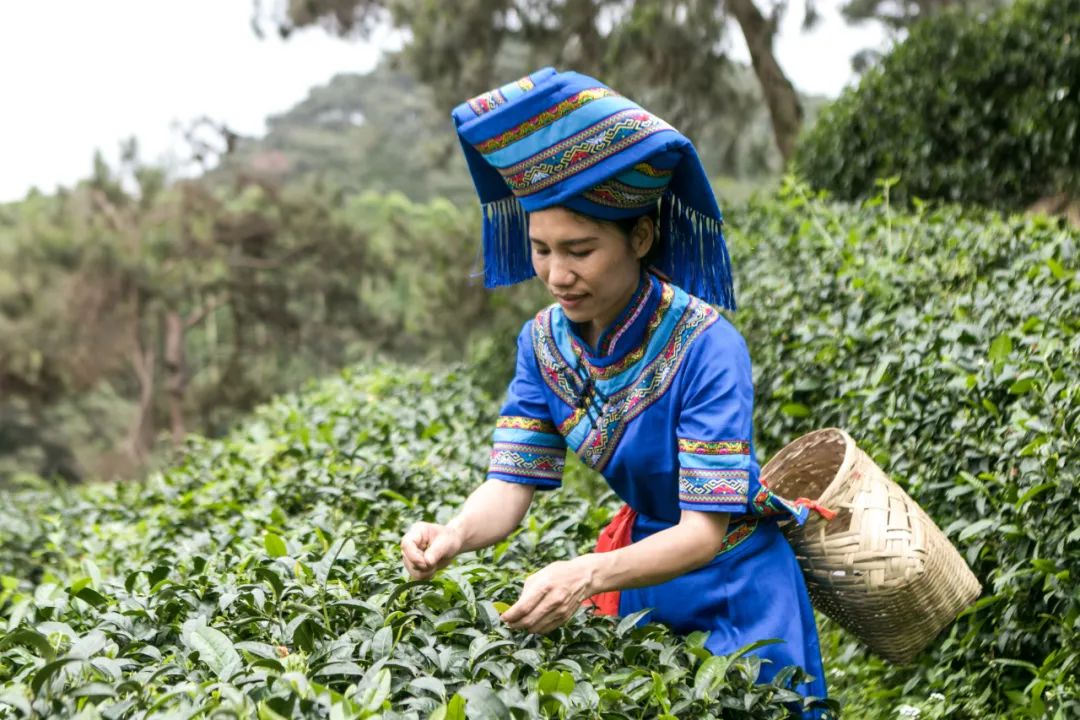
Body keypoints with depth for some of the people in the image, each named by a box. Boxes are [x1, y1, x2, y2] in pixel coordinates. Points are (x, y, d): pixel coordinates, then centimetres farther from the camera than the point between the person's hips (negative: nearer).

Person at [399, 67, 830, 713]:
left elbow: (704, 532, -31)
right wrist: (454, 535, -36)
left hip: (734, 593, -5)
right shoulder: (544, 343, -11)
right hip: (644, 577, 5)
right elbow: (510, 487, -13)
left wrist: (588, 575, -48)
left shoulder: (705, 347, -29)